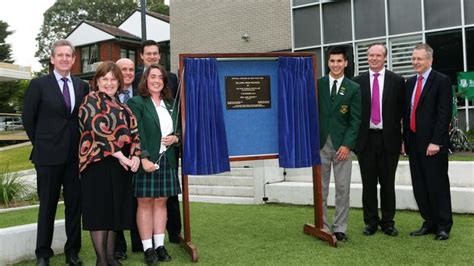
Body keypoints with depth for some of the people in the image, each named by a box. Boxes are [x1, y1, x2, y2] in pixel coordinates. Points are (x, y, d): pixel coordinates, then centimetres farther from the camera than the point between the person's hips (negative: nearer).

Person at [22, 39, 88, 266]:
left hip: (76, 154, 3)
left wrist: (81, 144, 3)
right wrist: (40, 143, 4)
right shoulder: (39, 84, -1)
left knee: (75, 204, 8)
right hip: (49, 154, -3)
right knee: (47, 205, 7)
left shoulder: (82, 86, 8)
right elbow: (27, 118, 2)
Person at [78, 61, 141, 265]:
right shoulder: (91, 100, -3)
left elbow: (132, 130, 9)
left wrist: (135, 156, -7)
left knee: (114, 210, 10)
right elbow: (98, 129, -16)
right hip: (99, 163, -7)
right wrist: (118, 154, -20)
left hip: (121, 164, 7)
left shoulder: (120, 104, 18)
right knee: (100, 210, -2)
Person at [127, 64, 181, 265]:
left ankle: (160, 245, 15)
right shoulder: (136, 102, -3)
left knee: (161, 202, 8)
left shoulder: (170, 105, 15)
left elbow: (178, 130, 19)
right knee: (145, 203, 2)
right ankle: (148, 248, 8)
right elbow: (136, 134, -12)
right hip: (146, 160, -5)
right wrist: (144, 159, -21)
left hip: (167, 161, 5)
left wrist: (175, 138, -4)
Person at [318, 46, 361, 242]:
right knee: (320, 189, 5)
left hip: (342, 144, 0)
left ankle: (339, 228, 14)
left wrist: (347, 145, -10)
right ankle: (322, 226, 16)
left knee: (343, 189, 3)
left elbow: (355, 120, 0)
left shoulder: (353, 88, 4)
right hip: (320, 143, 0)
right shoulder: (317, 84, 5)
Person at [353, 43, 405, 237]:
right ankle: (371, 222, 18)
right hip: (366, 139, 1)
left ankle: (388, 222, 19)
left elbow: (403, 111, 2)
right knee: (368, 183, 7)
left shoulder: (397, 81, 3)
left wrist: (402, 138, -3)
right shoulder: (357, 82, 5)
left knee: (388, 183, 7)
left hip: (388, 139, -1)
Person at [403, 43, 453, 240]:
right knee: (419, 187, 9)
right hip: (414, 143, 6)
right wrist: (405, 139, 10)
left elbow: (444, 114, -12)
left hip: (433, 143, -6)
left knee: (438, 185, 2)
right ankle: (429, 223, 21)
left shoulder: (442, 81, -5)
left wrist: (435, 142, -17)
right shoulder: (410, 82, 14)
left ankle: (443, 226, 15)